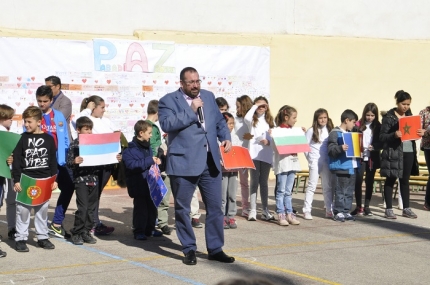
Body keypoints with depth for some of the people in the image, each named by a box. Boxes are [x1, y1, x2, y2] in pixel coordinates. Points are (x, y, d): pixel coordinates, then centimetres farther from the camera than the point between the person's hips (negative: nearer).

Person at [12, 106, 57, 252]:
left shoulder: (48, 139, 3)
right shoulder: (23, 138, -2)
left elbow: (53, 161, 7)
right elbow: (16, 160, -2)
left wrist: (54, 179, 5)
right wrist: (16, 180, -7)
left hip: (44, 180, 2)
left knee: (42, 210, 9)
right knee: (23, 210, 0)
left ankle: (42, 237, 20)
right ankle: (20, 239, 7)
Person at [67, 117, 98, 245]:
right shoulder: (74, 145, -5)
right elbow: (68, 162, -10)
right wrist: (74, 162, -31)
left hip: (94, 179, 5)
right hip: (80, 179, -5)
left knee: (91, 208, 8)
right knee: (83, 208, -9)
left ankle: (86, 232, 17)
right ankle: (76, 233, 3)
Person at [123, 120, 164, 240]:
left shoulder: (148, 147, 13)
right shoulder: (130, 150, -14)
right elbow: (132, 165, -26)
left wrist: (156, 161, 4)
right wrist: (150, 161, -24)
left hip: (150, 184, 8)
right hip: (138, 185, -8)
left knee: (152, 206, 12)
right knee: (140, 208, -4)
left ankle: (150, 229, 24)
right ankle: (138, 231, 5)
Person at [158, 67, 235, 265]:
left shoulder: (209, 97, 14)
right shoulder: (168, 100, -3)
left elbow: (219, 121, 21)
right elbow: (167, 124, -18)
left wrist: (226, 138, 3)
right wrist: (191, 111, -18)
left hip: (211, 162, 4)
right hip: (183, 163, -4)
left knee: (215, 207, 7)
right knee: (182, 209, 4)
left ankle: (215, 249, 17)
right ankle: (189, 250, 18)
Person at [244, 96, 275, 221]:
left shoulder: (270, 121, 14)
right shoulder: (252, 120, 5)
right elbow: (246, 118, -20)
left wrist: (269, 142, -10)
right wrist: (255, 106, -10)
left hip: (267, 154, 3)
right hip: (254, 154, -3)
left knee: (264, 182, 9)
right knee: (254, 181, -3)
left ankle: (265, 210, 13)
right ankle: (253, 210, -3)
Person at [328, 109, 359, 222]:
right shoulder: (335, 133, -9)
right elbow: (331, 149, -18)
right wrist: (340, 148, -33)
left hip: (352, 167, 9)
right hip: (341, 167, -9)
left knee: (349, 192, 11)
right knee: (340, 191, -4)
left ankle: (346, 211, 18)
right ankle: (338, 212, 3)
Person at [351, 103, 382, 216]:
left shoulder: (378, 126, 2)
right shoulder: (359, 125, -2)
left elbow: (381, 142, 1)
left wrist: (374, 146, -17)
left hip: (372, 158, 2)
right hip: (360, 157, -2)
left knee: (369, 182, 8)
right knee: (358, 181, -4)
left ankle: (367, 207, 17)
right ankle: (358, 207, 6)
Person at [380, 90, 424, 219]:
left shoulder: (409, 115, 12)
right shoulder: (389, 117, -7)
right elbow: (382, 136, -10)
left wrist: (420, 133, -2)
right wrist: (394, 135, -27)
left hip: (409, 152, 6)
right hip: (393, 153, -6)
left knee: (405, 180, 11)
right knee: (391, 180, 0)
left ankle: (406, 209, 18)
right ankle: (389, 209, 6)